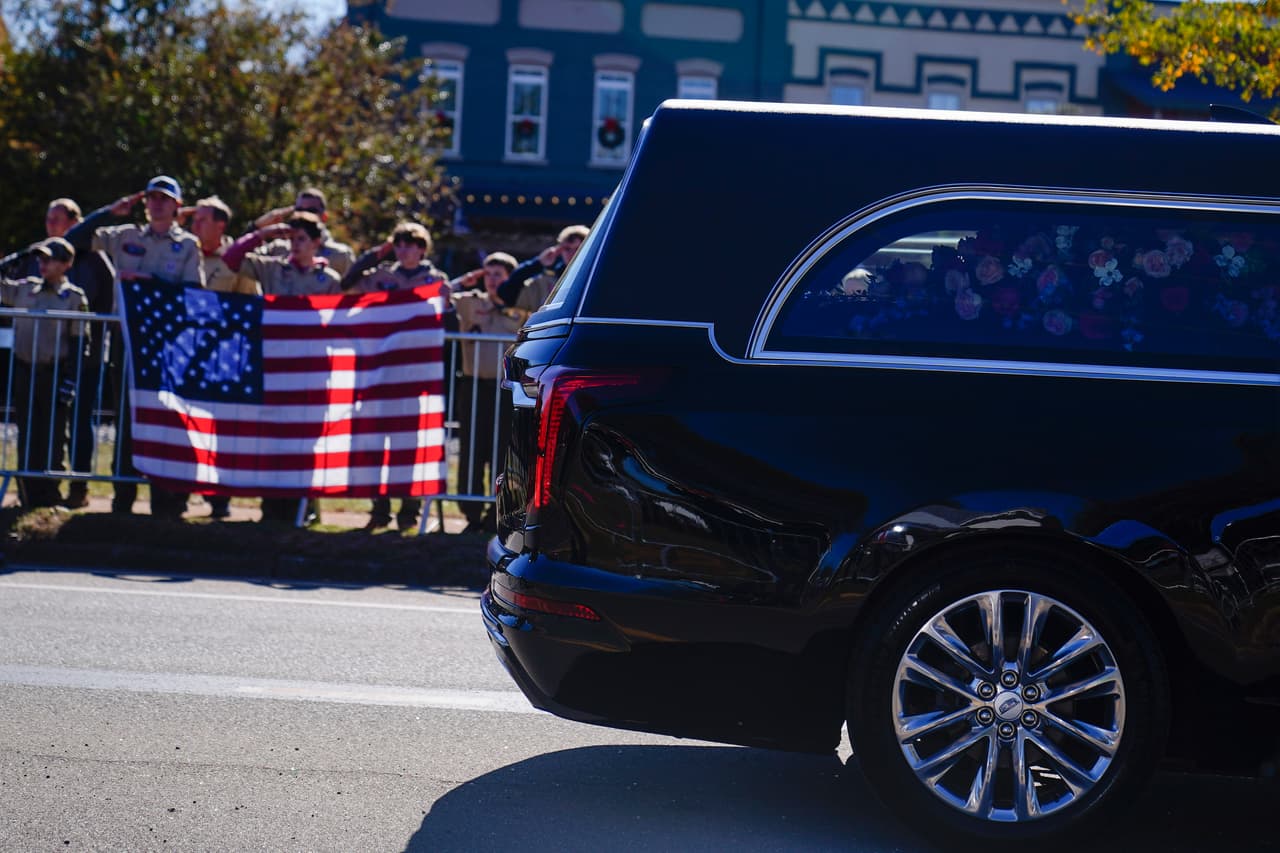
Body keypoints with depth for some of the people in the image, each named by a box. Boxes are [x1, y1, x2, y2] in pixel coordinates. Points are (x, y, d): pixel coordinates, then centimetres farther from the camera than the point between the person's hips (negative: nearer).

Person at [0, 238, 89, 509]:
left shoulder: (74, 297, -2)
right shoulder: (25, 288, 10)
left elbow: (77, 343, -3)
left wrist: (69, 381, -9)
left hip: (53, 374, -4)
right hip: (24, 372, 4)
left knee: (51, 437, 0)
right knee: (27, 436, 6)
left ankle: (48, 495, 7)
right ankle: (28, 495, 12)